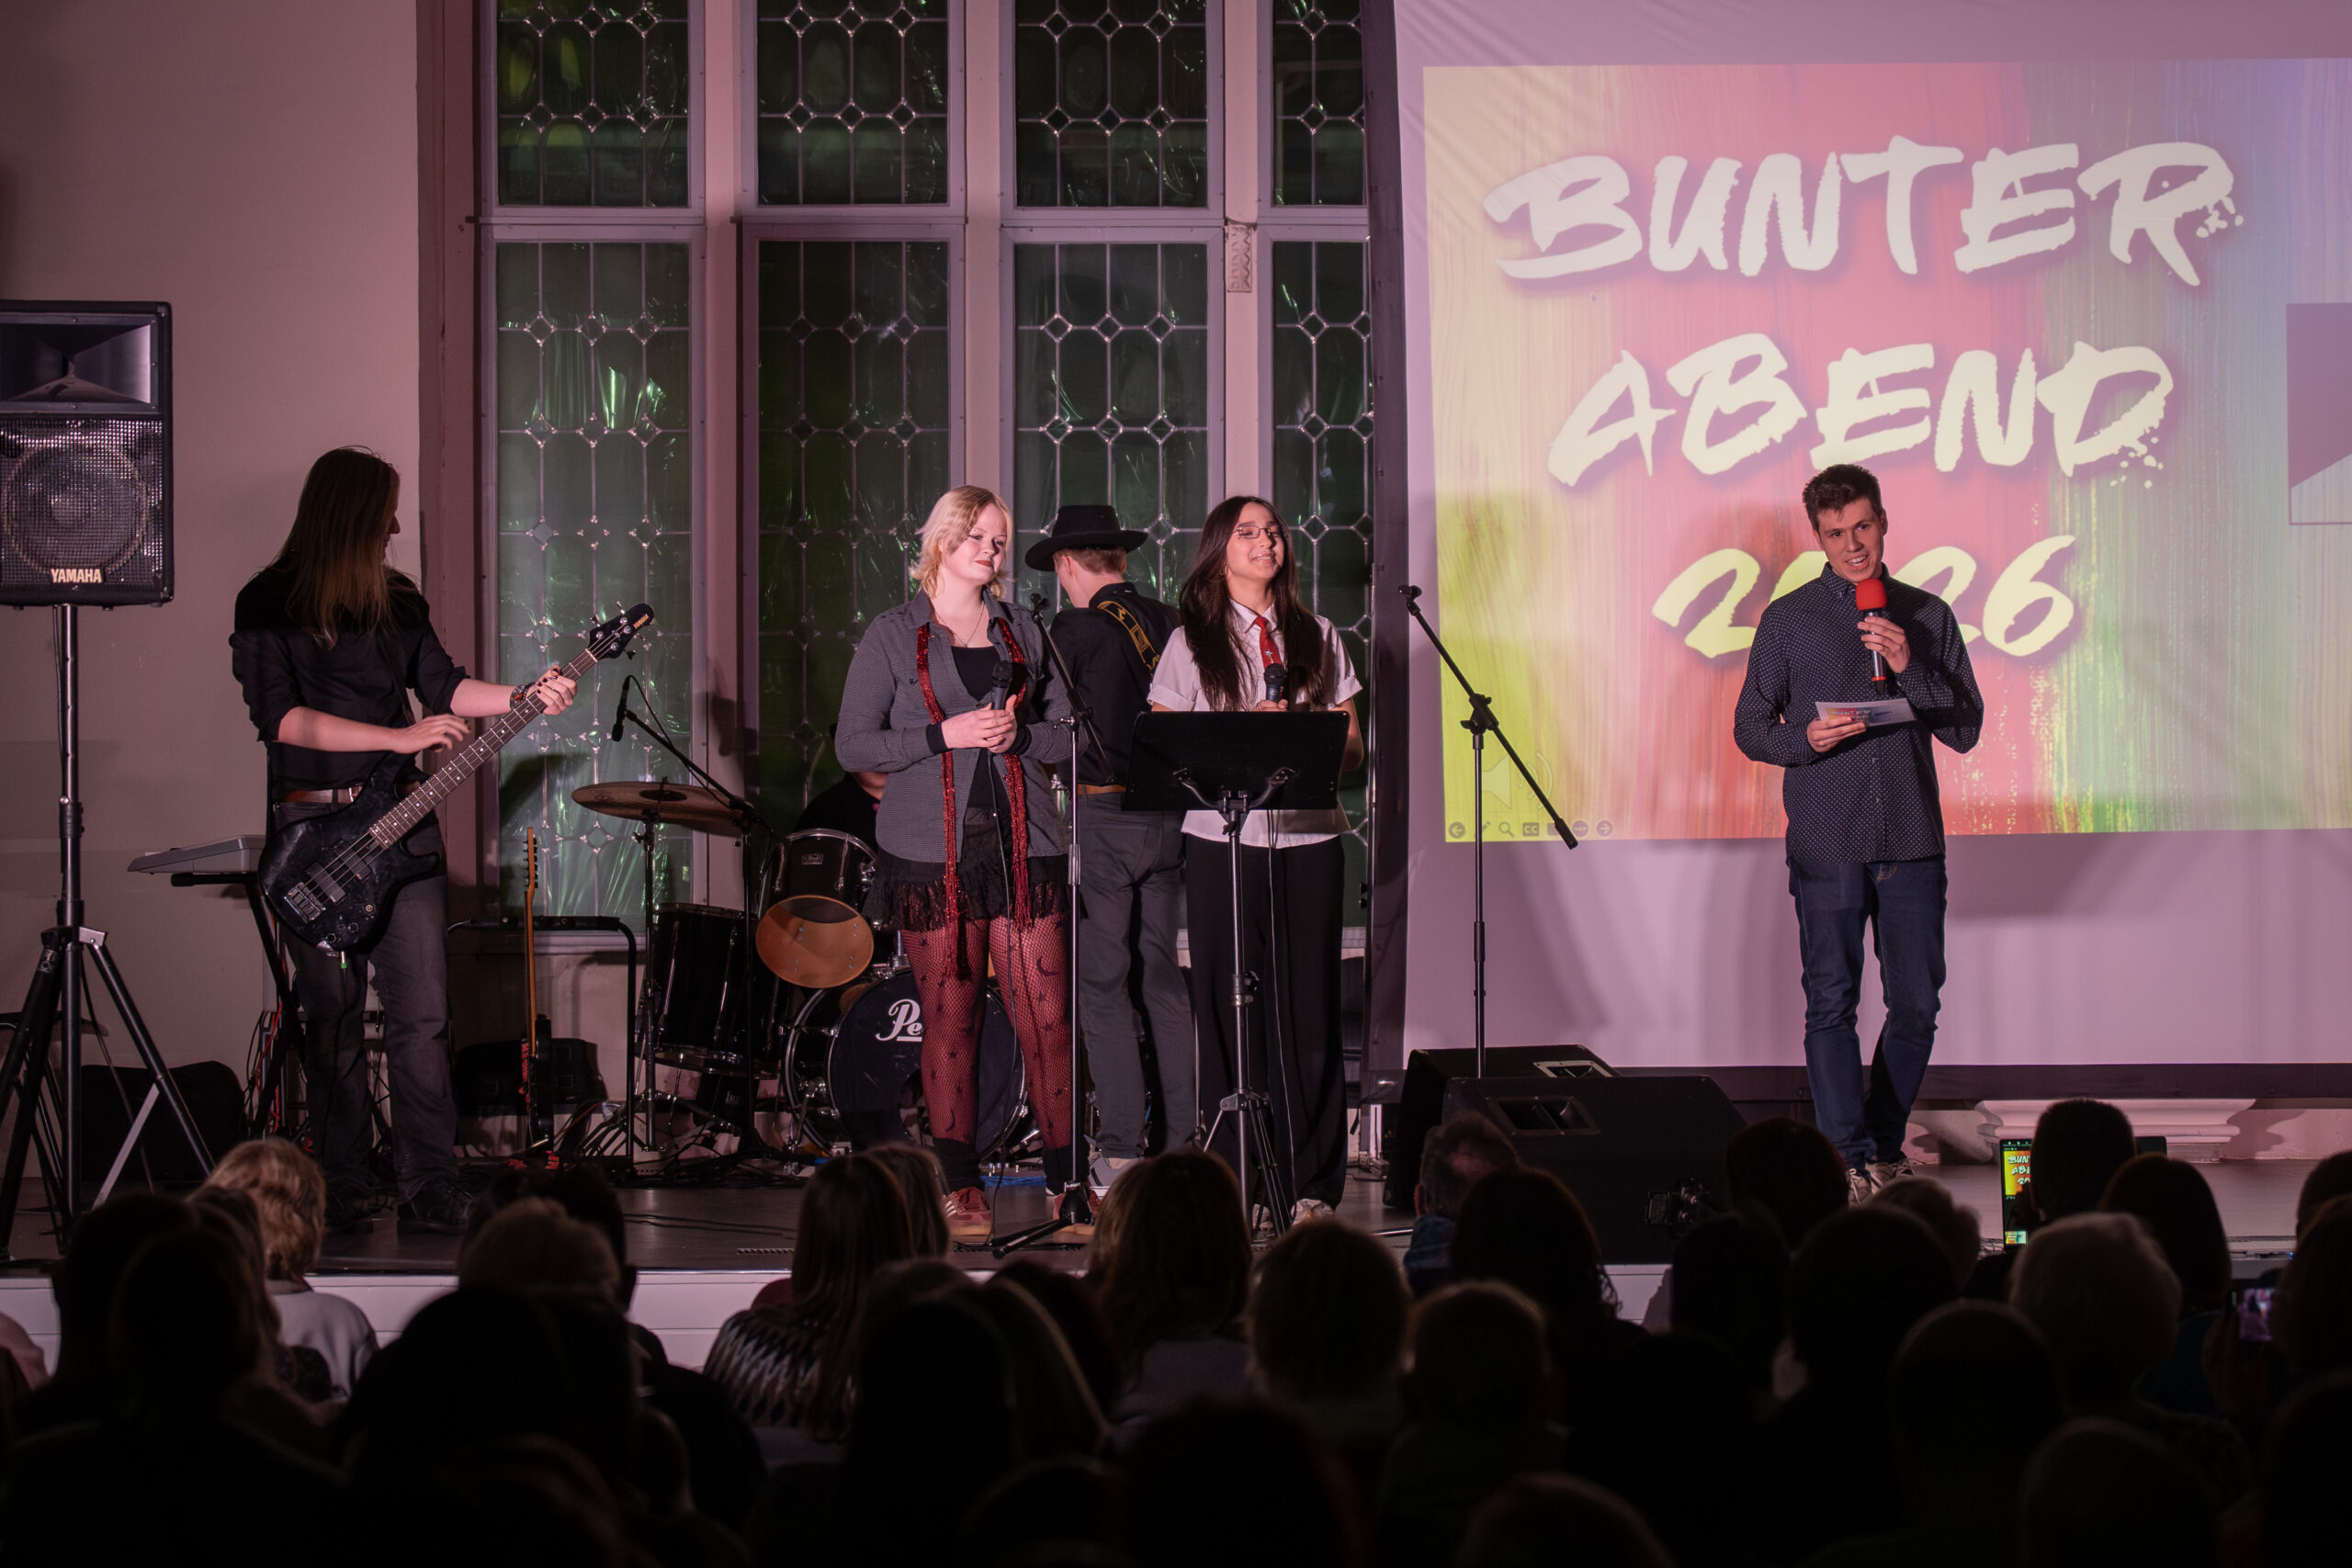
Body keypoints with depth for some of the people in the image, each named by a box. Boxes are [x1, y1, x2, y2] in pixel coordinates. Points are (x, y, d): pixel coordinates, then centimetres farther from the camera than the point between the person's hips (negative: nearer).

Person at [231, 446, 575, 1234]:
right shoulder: (268, 604, -3)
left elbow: (441, 683, 19)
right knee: (331, 1019, 2)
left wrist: (522, 696, 2)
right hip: (311, 823, -4)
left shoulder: (397, 600, 14)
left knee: (422, 1017, -5)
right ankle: (343, 1191, 9)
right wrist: (401, 738, -16)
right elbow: (281, 717, -12)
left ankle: (430, 1190, -5)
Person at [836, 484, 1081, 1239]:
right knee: (949, 1022, 0)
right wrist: (945, 735, -12)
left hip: (1023, 845, 2)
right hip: (933, 851, -2)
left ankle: (1068, 1183, 3)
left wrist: (1018, 735, -5)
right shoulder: (893, 635, 5)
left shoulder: (1023, 635, 15)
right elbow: (853, 744, -1)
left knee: (1047, 1021, -3)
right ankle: (961, 1189, 8)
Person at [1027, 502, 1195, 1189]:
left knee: (1102, 983, -1)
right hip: (1169, 817, 6)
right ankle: (1184, 1138, 12)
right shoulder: (1171, 625, 7)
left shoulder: (1075, 629, -9)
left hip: (1100, 816, -6)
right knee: (1164, 978, 12)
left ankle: (1121, 1150, -4)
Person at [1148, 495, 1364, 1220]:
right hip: (1223, 839, -2)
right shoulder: (1192, 643, 8)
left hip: (1308, 834, 2)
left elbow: (1353, 746, 12)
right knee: (1230, 1005, -3)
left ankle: (1310, 1181, 3)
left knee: (1307, 1004, -1)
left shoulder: (1316, 636, 13)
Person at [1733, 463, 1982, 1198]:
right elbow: (1750, 726, 7)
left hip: (1912, 840, 2)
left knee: (1917, 1003, 5)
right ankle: (1848, 1163, -1)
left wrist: (1911, 667, -9)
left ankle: (1885, 1148, 20)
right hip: (1826, 842, -2)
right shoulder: (1788, 619, 6)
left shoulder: (1927, 617, 10)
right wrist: (1805, 738, -13)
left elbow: (1965, 729, 6)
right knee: (1832, 1003, -4)